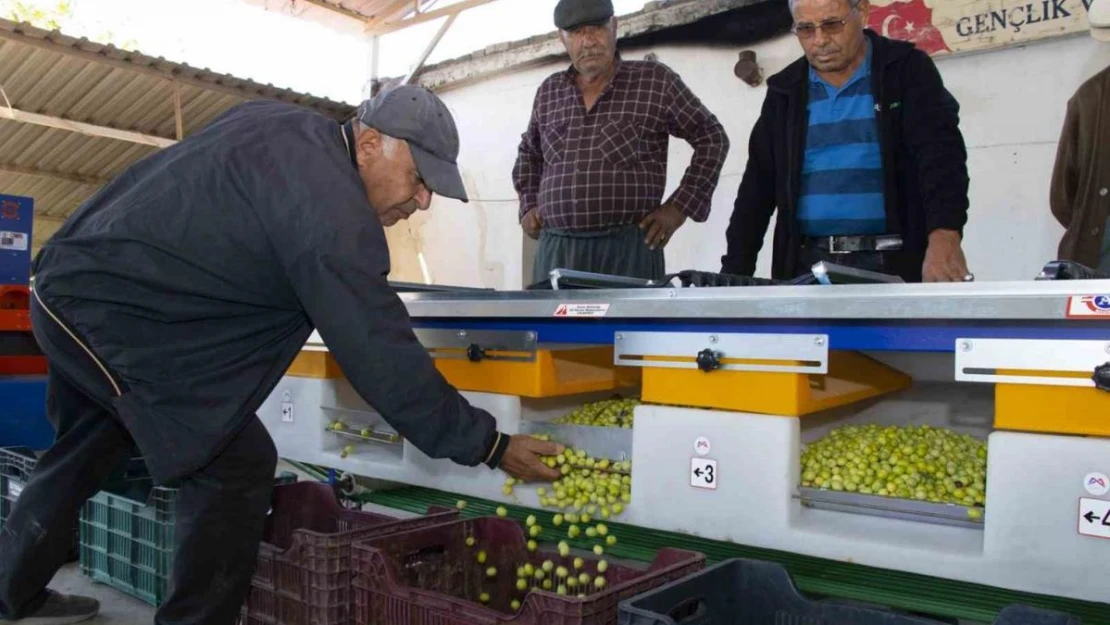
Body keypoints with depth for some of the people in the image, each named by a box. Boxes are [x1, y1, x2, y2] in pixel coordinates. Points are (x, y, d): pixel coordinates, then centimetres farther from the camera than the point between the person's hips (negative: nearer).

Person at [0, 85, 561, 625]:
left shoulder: (278, 122, 2)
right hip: (111, 314, -11)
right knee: (237, 467, -8)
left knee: (84, 456, 28)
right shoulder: (330, 208, -27)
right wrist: (488, 446, -18)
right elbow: (381, 355, -26)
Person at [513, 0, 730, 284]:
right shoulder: (548, 92, 14)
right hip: (555, 249, 4)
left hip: (630, 247, -3)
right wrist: (528, 207, 16)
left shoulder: (655, 81, 2)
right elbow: (529, 152, 30)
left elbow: (712, 137, 7)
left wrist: (679, 207, -1)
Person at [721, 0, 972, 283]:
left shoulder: (907, 69, 1)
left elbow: (941, 153, -13)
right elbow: (758, 187, 11)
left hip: (892, 263, -3)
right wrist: (734, 273, 3)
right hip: (807, 265, 3)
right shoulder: (785, 91, 11)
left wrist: (944, 235, -31)